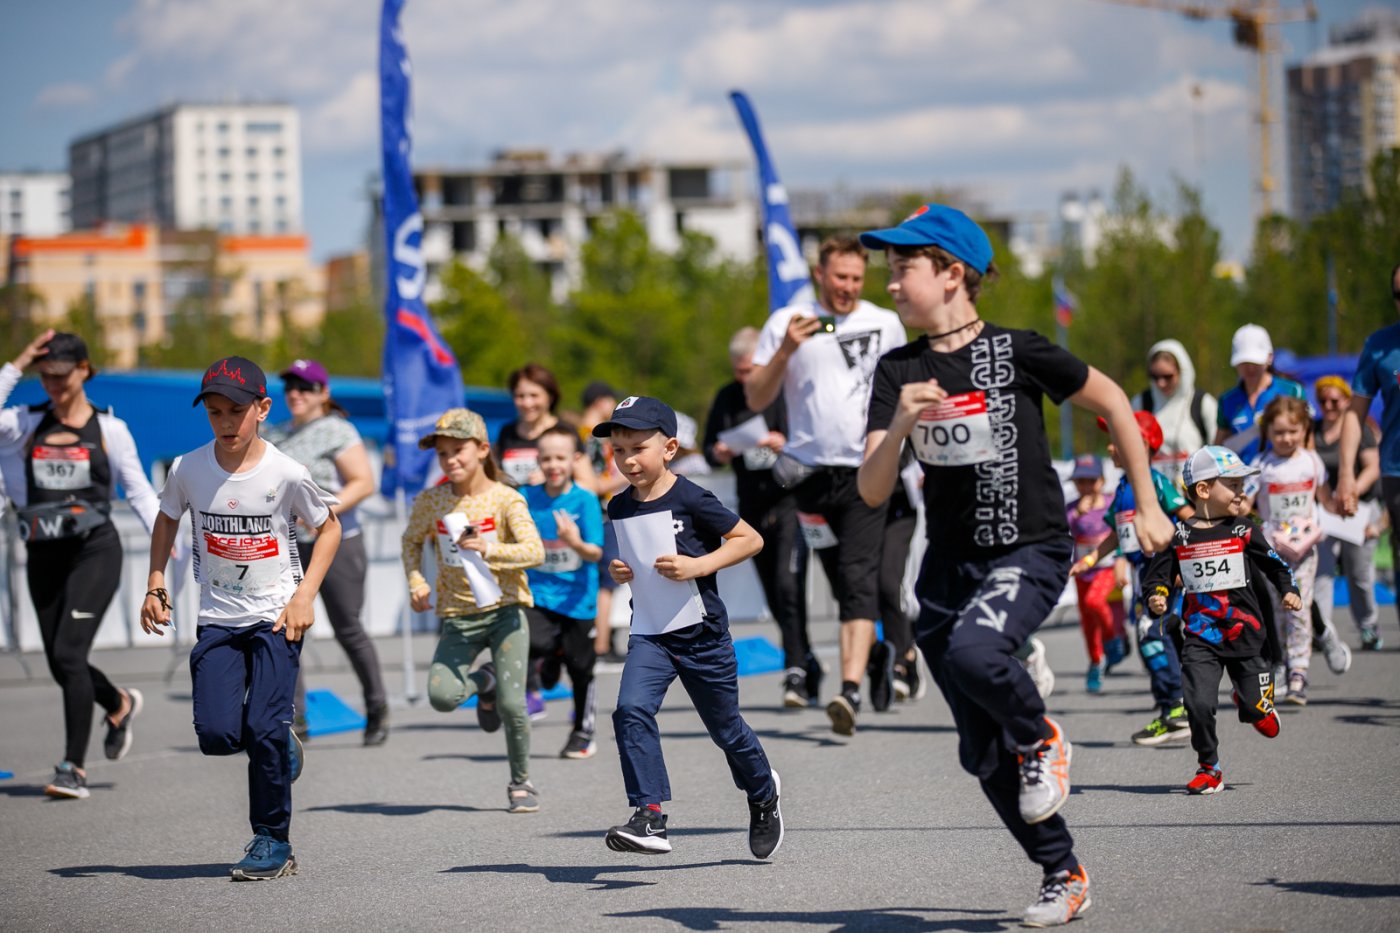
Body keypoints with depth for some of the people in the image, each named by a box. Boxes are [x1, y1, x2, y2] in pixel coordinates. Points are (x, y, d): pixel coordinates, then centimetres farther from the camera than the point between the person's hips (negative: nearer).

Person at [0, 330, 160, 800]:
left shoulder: (109, 429, 3)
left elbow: (138, 488, 7)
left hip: (94, 549, -4)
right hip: (44, 554, 4)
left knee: (69, 653, -16)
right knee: (60, 663, 9)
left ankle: (74, 767, -13)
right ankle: (119, 704, 41)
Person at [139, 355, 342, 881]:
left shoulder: (286, 474, -12)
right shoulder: (189, 470, -5)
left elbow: (329, 526, 3)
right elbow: (167, 519, 16)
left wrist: (305, 594, -6)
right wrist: (155, 585, 8)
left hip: (276, 616, -3)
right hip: (218, 617, 3)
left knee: (265, 728, -13)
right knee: (217, 734, -11)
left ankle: (272, 841, 5)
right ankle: (281, 750, 23)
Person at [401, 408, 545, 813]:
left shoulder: (505, 500, -9)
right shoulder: (431, 502, 1)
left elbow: (535, 552, -19)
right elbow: (412, 541, 19)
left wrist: (489, 550, -32)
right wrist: (415, 581, 3)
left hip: (504, 611, -3)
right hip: (457, 616, 3)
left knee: (511, 704, -11)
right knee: (441, 696, -17)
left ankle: (521, 782, 13)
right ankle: (483, 681, 19)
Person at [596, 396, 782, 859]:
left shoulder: (691, 499, -14)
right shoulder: (620, 507, 4)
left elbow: (750, 539, -10)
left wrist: (699, 566, -21)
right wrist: (619, 571, -1)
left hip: (703, 634, -4)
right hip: (650, 634, 4)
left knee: (726, 728, 12)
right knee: (632, 709, -22)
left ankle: (763, 795, 42)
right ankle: (650, 817, -24)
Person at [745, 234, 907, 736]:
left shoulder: (886, 324, 10)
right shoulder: (787, 323, 5)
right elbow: (756, 399, 2)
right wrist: (784, 352, -12)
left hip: (866, 472, -1)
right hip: (809, 471, 1)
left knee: (858, 577, -15)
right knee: (841, 579, 9)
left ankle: (851, 689, -26)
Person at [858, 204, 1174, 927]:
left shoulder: (1015, 352, -9)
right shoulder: (898, 373, 1)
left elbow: (1111, 401, 3)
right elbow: (872, 492, -5)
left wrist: (1147, 507, 5)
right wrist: (900, 426, -23)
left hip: (1031, 551, -5)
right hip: (949, 564, 5)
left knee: (972, 652, -35)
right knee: (983, 755, 5)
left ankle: (1042, 738, -4)